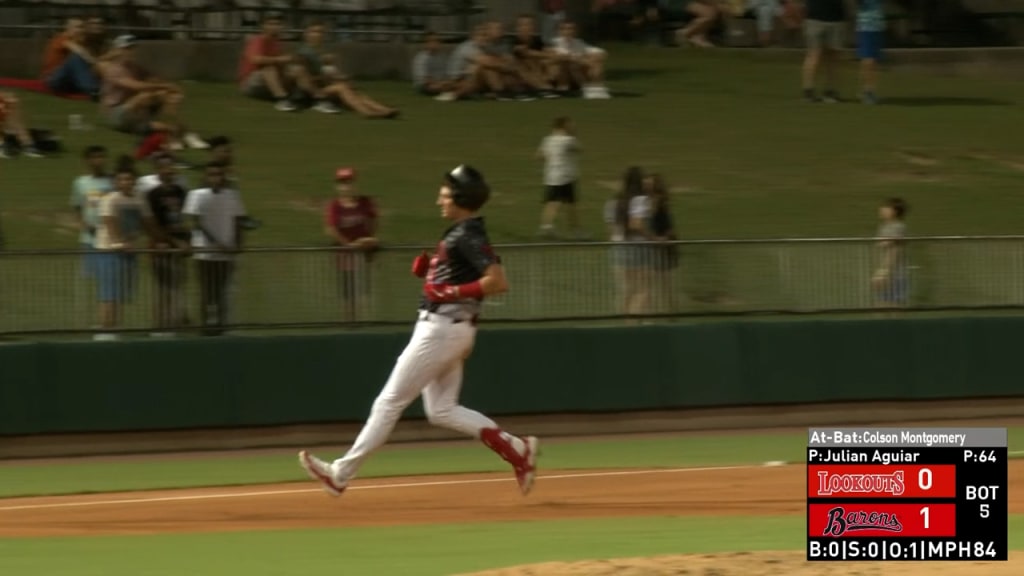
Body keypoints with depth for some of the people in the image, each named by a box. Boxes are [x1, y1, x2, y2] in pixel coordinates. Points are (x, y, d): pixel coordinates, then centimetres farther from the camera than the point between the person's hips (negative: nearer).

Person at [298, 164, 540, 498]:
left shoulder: (468, 236, -15)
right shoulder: (458, 233, 15)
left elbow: (498, 281, -25)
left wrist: (452, 291, -23)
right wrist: (429, 271, 8)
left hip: (442, 328, -11)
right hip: (441, 327, 11)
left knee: (391, 401, -4)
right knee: (441, 411, 11)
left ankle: (342, 473, 0)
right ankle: (516, 449, 5)